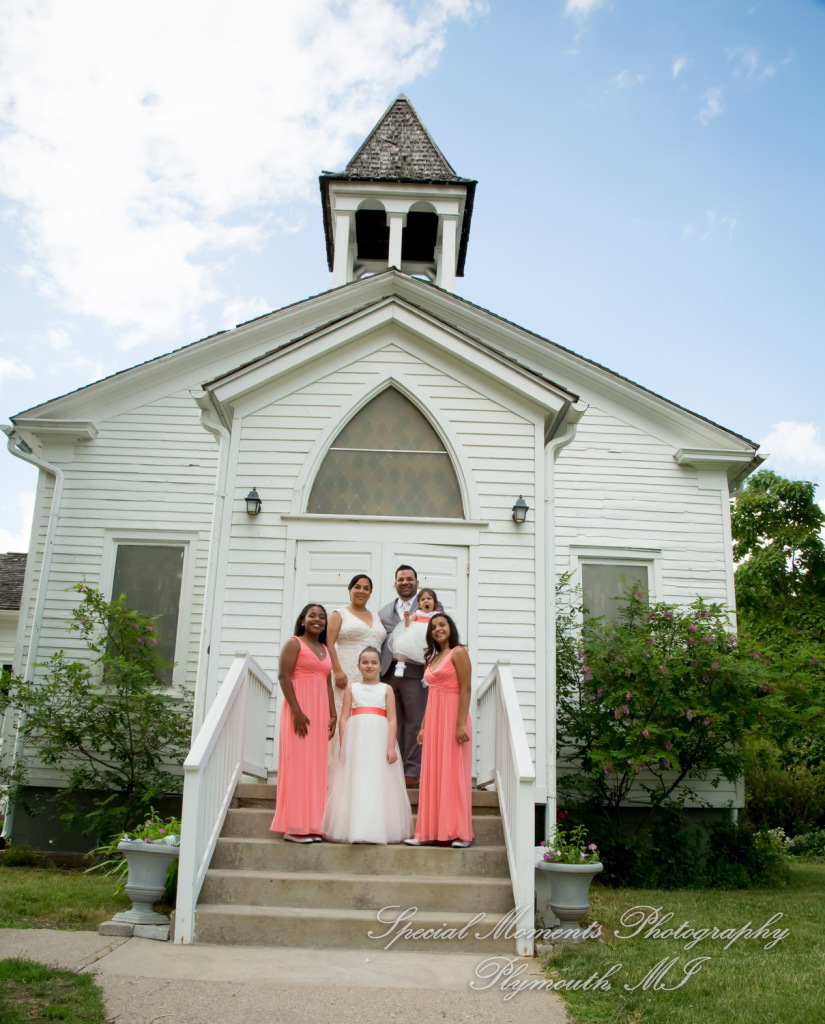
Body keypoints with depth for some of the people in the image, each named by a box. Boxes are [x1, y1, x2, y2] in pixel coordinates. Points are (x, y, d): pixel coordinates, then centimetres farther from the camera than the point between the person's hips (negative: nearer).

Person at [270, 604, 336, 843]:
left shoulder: (325, 649, 19)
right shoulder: (294, 643, -1)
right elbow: (283, 676, -10)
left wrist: (333, 714, 10)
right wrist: (296, 711, -18)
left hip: (320, 711, 7)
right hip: (300, 709, -7)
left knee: (316, 766, 6)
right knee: (297, 763, -6)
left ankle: (311, 826, 11)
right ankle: (294, 827, -1)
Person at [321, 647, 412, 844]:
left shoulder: (386, 689, 10)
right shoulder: (352, 688, 11)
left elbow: (392, 719, 3)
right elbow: (344, 718, 6)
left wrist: (391, 747, -6)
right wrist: (343, 746, -2)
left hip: (379, 741, 0)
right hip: (356, 739, 0)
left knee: (379, 784, -1)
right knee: (355, 784, 1)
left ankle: (377, 829, 6)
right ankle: (352, 829, 7)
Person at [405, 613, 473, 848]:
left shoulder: (458, 653, -6)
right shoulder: (432, 658, 18)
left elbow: (465, 689, -13)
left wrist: (461, 724, -19)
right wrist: (423, 727, 15)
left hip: (452, 716, -8)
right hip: (433, 717, 8)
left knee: (453, 774, -4)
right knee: (432, 775, 9)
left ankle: (460, 833, 4)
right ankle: (430, 831, 14)